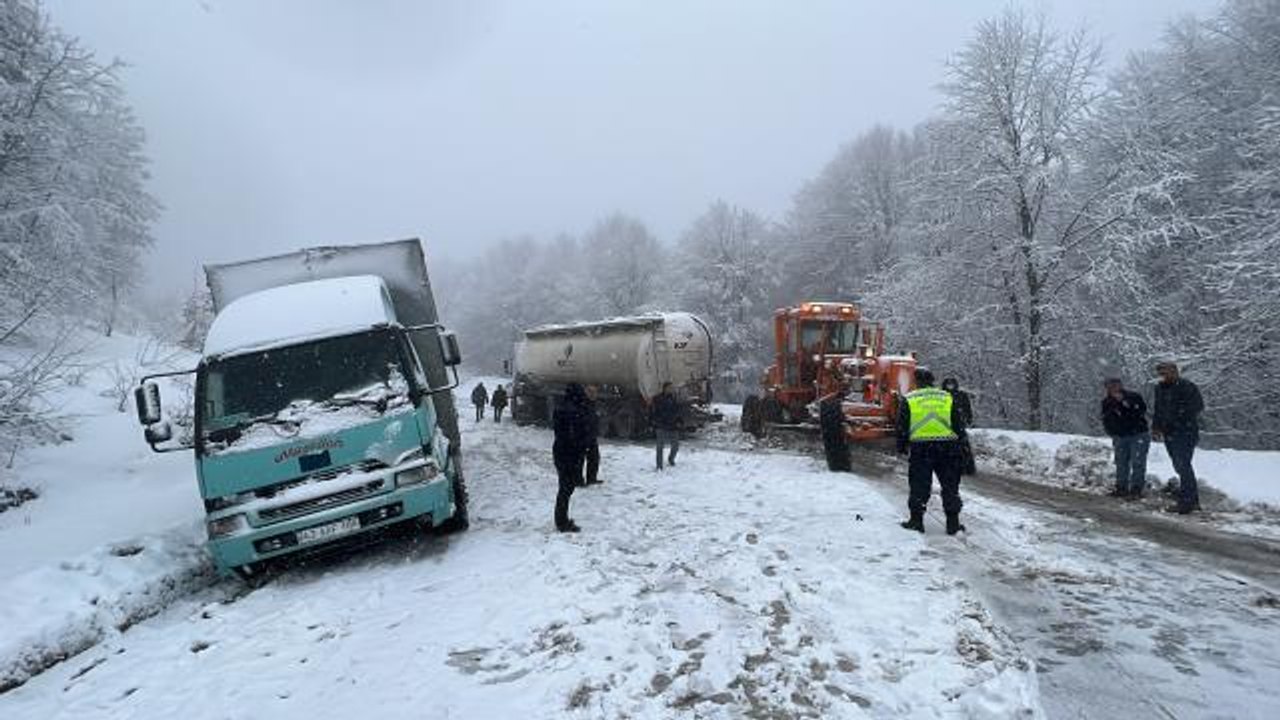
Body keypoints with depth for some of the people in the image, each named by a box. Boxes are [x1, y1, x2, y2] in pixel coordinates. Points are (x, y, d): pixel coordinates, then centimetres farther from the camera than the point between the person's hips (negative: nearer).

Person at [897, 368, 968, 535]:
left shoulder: (908, 400, 3)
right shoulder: (948, 398, 10)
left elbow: (902, 428, 2)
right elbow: (959, 425, 11)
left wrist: (901, 447, 12)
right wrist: (957, 444, 19)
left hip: (920, 447, -2)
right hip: (947, 446, 2)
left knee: (919, 485, 6)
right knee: (950, 486, 10)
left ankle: (916, 520, 8)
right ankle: (953, 522, 11)